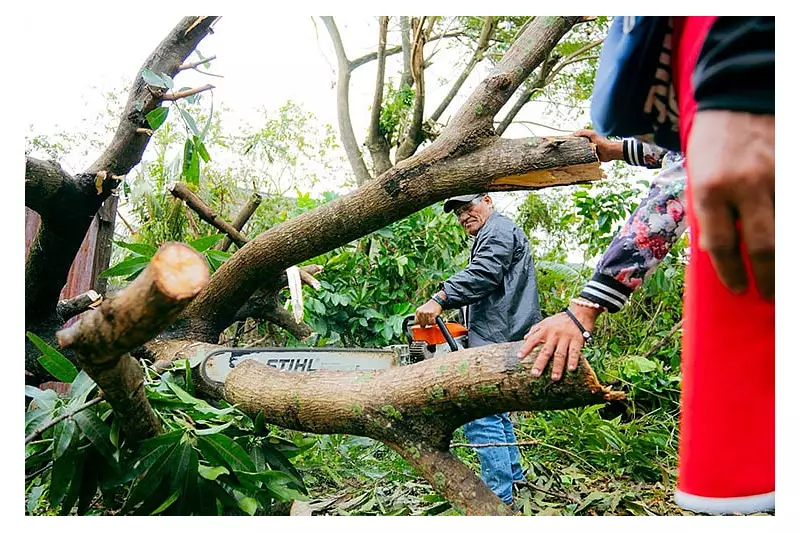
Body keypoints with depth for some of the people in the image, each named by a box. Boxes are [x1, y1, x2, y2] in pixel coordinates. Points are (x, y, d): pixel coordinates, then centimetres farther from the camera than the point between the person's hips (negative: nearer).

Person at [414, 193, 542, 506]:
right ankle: (513, 479, 28)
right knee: (494, 413, 18)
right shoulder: (489, 237, 28)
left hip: (498, 342, -11)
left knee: (482, 418, -13)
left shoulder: (498, 229, -5)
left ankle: (499, 500, -10)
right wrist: (465, 325, 13)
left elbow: (482, 273, -23)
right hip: (496, 341, 11)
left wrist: (439, 299, -30)